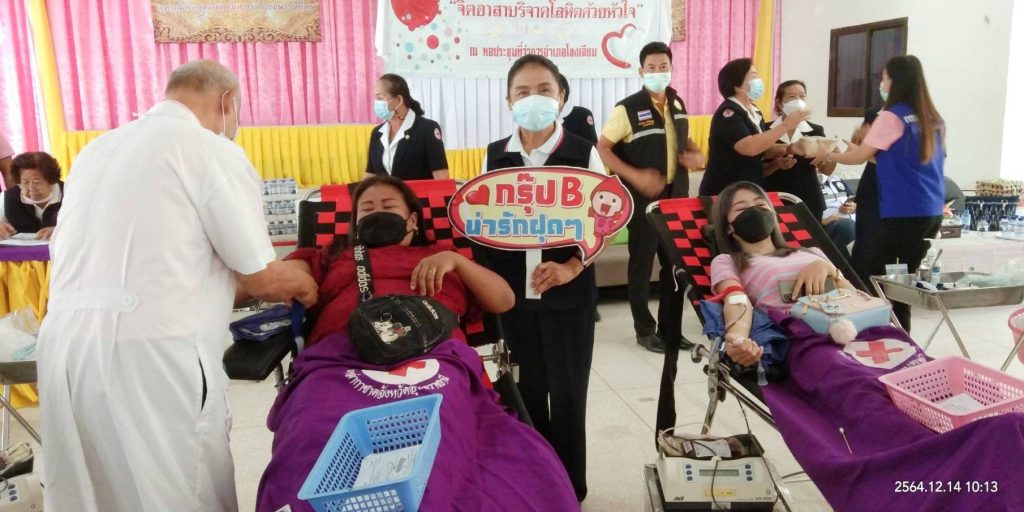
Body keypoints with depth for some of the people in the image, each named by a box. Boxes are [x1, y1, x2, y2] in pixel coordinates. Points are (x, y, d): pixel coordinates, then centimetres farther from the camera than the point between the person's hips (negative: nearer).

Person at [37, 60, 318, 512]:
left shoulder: (96, 149, 17)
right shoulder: (213, 152, -5)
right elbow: (261, 277, -3)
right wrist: (303, 286, 18)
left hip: (64, 340, 7)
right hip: (153, 352, -7)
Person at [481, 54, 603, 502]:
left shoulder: (583, 153, -4)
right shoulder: (495, 156, 3)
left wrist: (571, 266, -17)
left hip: (568, 292, -2)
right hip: (513, 293, 3)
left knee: (567, 393, 6)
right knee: (527, 391, 13)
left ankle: (570, 488, 24)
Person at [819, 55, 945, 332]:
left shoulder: (892, 116, -9)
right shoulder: (933, 120, 12)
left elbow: (860, 156, -3)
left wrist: (829, 154, 14)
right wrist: (866, 152, 24)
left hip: (904, 213, -8)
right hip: (932, 212, 8)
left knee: (878, 277, -2)